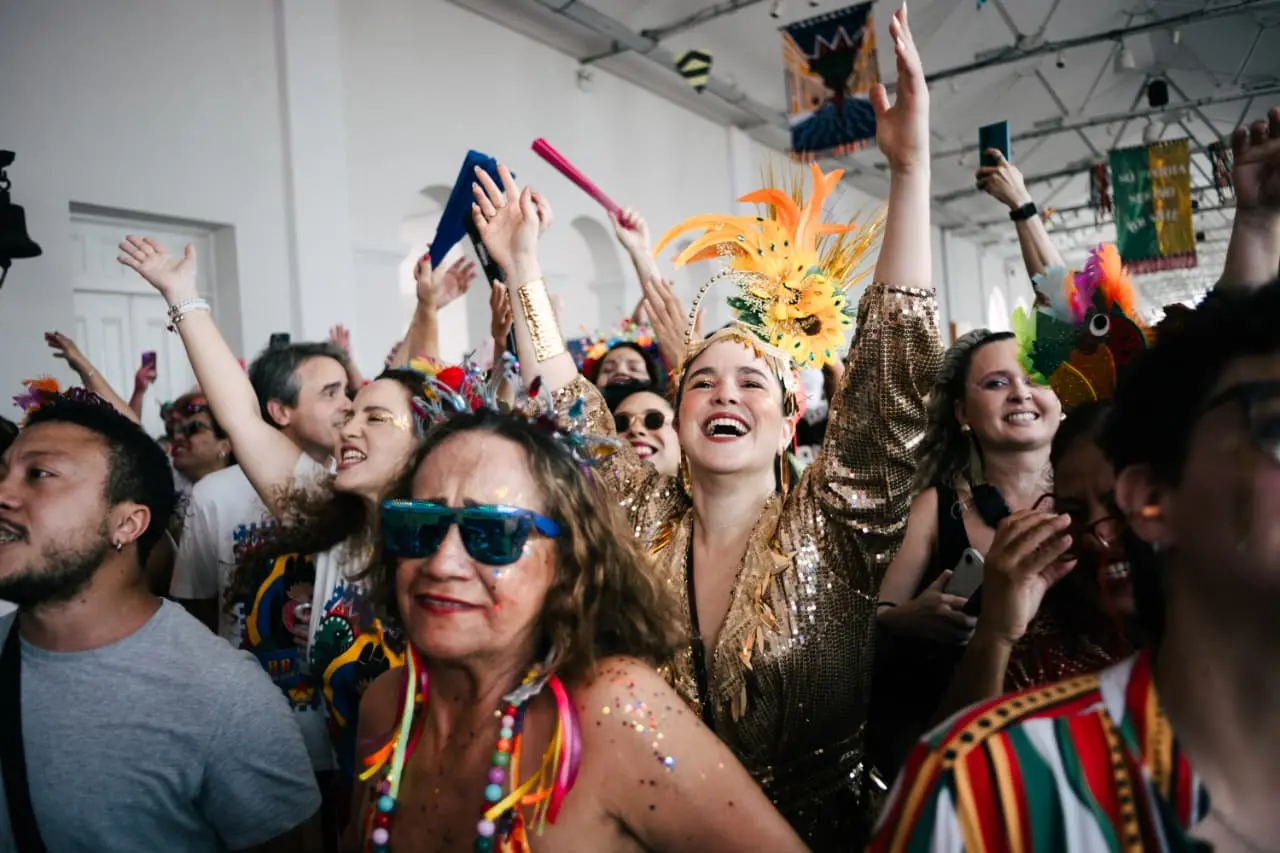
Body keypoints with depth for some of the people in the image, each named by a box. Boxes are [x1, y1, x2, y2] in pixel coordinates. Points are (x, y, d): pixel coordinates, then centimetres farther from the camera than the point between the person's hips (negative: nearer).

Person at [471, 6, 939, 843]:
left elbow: (895, 378, -19)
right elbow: (566, 414, 1)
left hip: (818, 829, -2)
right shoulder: (644, 522, -2)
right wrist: (524, 270, -4)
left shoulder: (831, 528, -9)